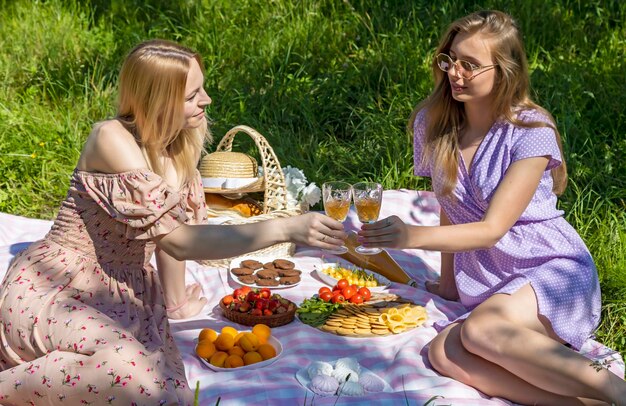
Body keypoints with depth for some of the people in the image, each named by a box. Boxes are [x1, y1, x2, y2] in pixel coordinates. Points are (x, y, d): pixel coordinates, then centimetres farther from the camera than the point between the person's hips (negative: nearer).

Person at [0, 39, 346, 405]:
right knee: (131, 373, -36)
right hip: (54, 290, -8)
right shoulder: (112, 139, -21)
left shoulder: (185, 140, 2)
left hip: (122, 292, 8)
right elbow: (177, 240, -27)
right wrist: (288, 229, -29)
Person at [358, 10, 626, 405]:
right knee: (444, 353, -28)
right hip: (487, 286, 5)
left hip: (556, 272, -5)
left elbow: (492, 228, -19)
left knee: (482, 329, -36)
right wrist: (448, 282, 8)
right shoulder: (434, 122, 3)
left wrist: (413, 236, -32)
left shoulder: (531, 132, -13)